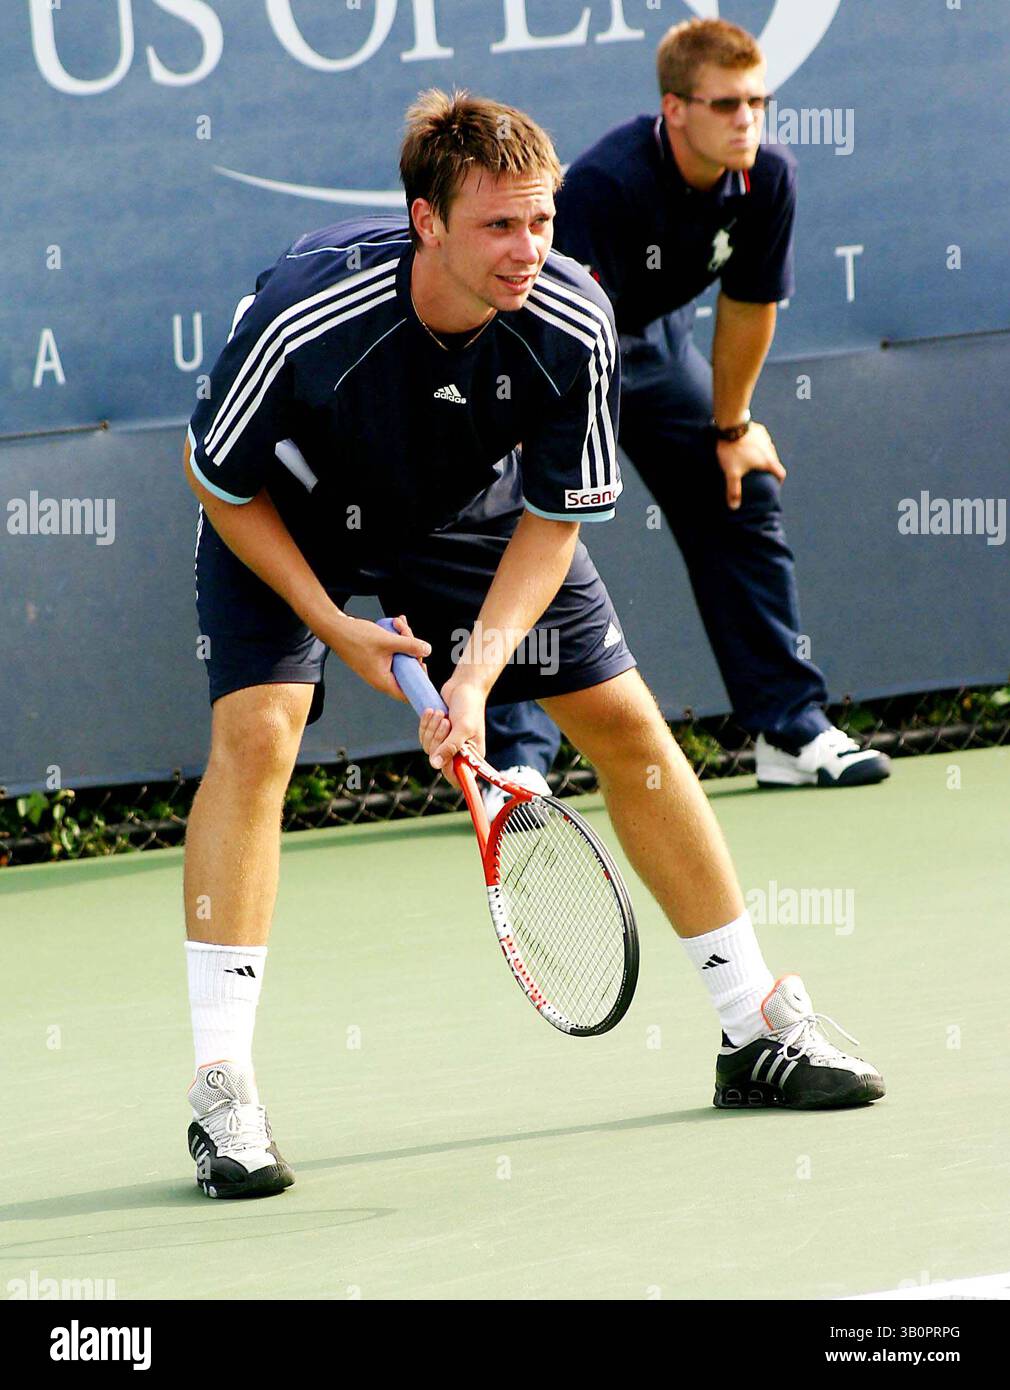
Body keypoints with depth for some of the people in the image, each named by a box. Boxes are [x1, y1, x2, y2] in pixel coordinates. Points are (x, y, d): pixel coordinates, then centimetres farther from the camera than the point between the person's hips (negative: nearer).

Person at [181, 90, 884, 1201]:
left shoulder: (572, 326, -29)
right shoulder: (308, 314, -37)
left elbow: (553, 518, -17)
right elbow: (216, 477, -20)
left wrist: (480, 668, -29)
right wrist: (334, 627, -24)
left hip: (469, 514, 3)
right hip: (288, 521, -3)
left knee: (627, 725, 0)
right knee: (255, 734, -24)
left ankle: (757, 1028, 14)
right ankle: (221, 1091, -21)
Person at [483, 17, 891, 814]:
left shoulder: (768, 180, -18)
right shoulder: (606, 185, -37)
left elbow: (749, 306, -2)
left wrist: (731, 427, 7)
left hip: (656, 338, 7)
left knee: (746, 499, 7)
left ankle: (791, 732, 17)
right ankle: (517, 760, -18)